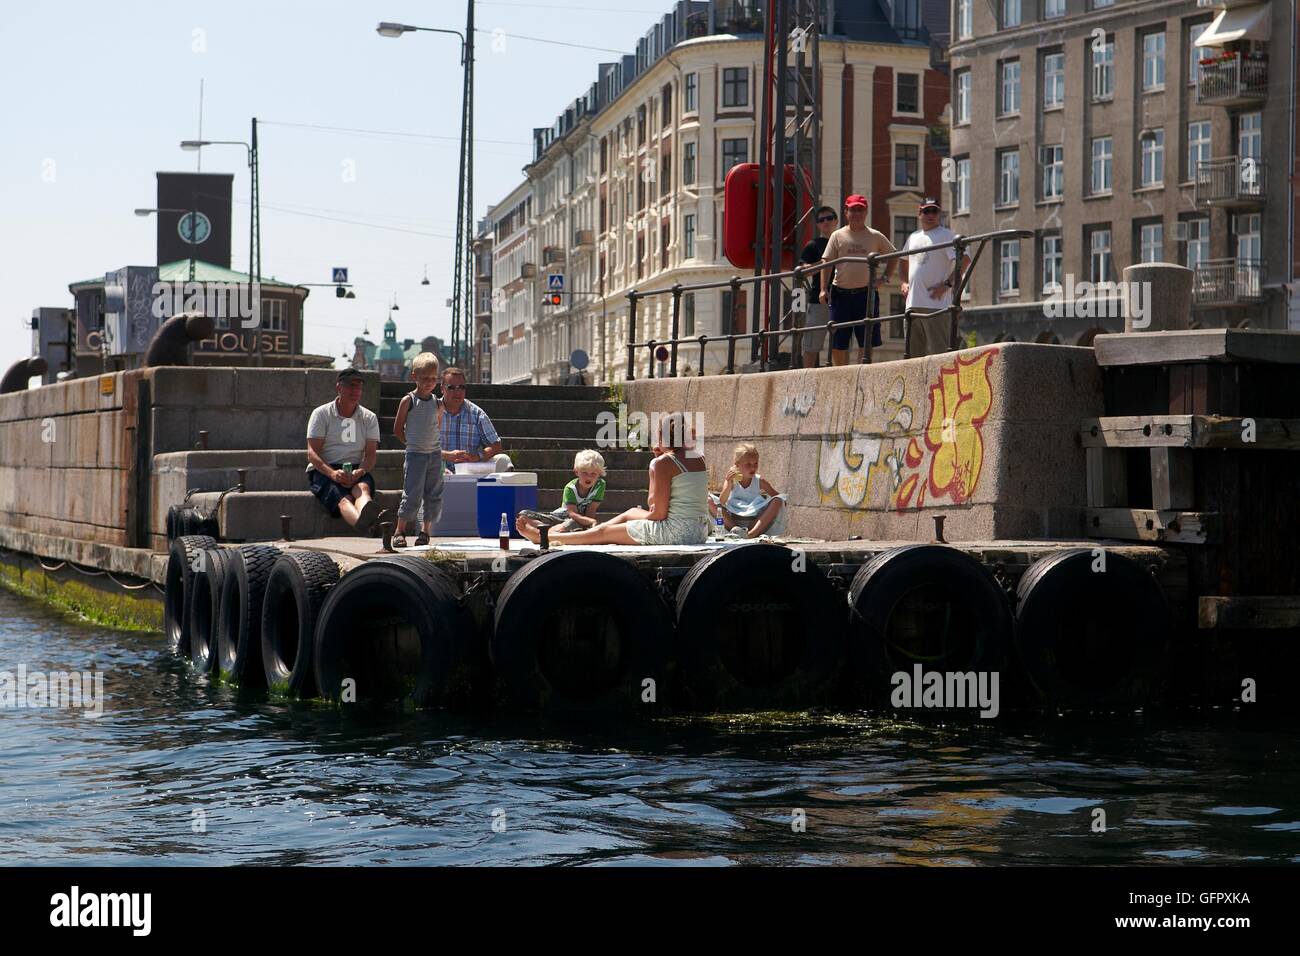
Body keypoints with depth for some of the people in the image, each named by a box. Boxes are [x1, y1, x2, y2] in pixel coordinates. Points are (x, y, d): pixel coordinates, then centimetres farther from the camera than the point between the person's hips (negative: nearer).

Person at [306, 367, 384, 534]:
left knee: (363, 487, -36)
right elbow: (312, 453, -6)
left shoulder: (369, 418, 12)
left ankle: (367, 516, -72)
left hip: (356, 471, 3)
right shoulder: (321, 414, 4)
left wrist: (359, 472, -22)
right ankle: (363, 524, -72)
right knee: (343, 498, -37)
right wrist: (332, 473, -26)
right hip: (323, 470, -3)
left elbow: (371, 455, 3)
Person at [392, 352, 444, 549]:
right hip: (415, 455, -5)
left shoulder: (438, 403, 6)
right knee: (412, 495, -8)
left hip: (435, 453, 5)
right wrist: (413, 444, 0)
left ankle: (425, 530, 14)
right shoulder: (408, 401, -6)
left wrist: (432, 444, 7)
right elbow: (397, 429, -1)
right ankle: (400, 531, 1)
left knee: (434, 496, 5)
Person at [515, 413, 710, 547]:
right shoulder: (699, 459, 11)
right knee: (631, 513, 30)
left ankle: (540, 536, 22)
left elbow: (659, 512, -16)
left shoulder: (663, 463, -12)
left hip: (676, 530, -9)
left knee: (602, 532, 8)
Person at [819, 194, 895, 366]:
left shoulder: (875, 237, 6)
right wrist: (823, 288, -10)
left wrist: (885, 277, 4)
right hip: (841, 293, 0)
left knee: (866, 342, 0)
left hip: (866, 293, 0)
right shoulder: (837, 236, 5)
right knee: (837, 342, 1)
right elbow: (827, 262, 1)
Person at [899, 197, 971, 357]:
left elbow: (965, 260, -15)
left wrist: (947, 284, -17)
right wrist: (904, 282, 18)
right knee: (914, 352, 11)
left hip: (935, 303, -7)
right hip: (913, 303, 7)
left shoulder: (945, 235, -4)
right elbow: (903, 261, 34)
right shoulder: (913, 237, 18)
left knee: (938, 351, -11)